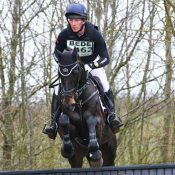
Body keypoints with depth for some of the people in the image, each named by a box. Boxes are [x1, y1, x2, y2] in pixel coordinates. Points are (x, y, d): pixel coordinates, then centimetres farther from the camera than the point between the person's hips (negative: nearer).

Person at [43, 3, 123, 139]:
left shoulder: (94, 35, -25)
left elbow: (105, 58, -25)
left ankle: (112, 116, -14)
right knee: (58, 91, -14)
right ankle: (54, 123, -8)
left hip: (93, 65, -1)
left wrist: (89, 66, -39)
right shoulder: (64, 35, -20)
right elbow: (57, 54, -3)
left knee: (105, 87, -24)